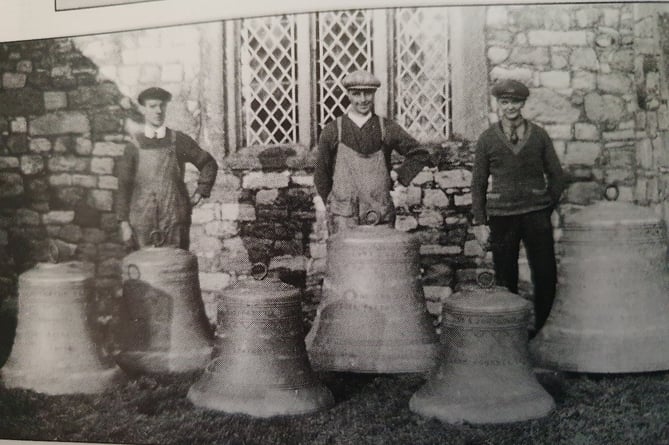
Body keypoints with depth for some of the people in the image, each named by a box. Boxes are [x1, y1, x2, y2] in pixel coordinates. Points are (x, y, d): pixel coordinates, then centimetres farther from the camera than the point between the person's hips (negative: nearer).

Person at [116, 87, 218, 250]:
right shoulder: (134, 146, 6)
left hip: (175, 219, 0)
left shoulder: (178, 140, 6)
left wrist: (198, 194, 6)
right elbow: (124, 186, 5)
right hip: (143, 222, 0)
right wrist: (124, 223, -1)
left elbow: (209, 164, 15)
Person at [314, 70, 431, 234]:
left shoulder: (387, 129, 5)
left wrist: (397, 175, 6)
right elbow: (322, 171, 15)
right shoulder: (332, 131, 4)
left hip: (380, 216, 1)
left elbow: (420, 155, 15)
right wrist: (324, 199, 21)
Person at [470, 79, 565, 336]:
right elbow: (478, 183, 8)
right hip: (501, 217, 0)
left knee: (546, 276, -3)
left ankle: (543, 330, 13)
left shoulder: (539, 136, 7)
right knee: (505, 279, 3)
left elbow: (556, 175, 13)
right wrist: (479, 222, 3)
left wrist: (547, 208, 7)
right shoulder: (487, 139, 6)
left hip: (536, 215, 1)